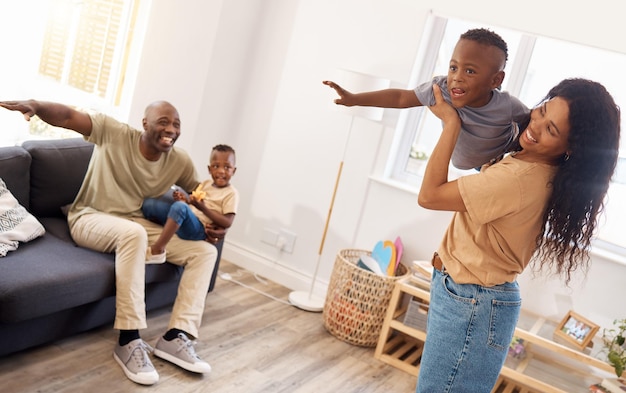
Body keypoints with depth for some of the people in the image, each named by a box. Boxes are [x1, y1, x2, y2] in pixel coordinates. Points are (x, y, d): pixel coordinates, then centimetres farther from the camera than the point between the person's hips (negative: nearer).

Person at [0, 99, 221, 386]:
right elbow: (67, 117, -19)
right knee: (132, 233, -42)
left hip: (140, 225, 6)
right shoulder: (114, 133, -11)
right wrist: (36, 105, -40)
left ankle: (175, 337, -19)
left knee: (205, 251, -9)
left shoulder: (180, 162, 1)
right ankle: (128, 342, -37)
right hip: (91, 219, -5)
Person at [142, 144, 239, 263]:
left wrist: (203, 208, -16)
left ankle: (157, 249, -33)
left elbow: (227, 223, -11)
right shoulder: (205, 184, 17)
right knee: (149, 203, -6)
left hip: (199, 230, -7)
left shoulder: (231, 193, -2)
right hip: (186, 219, 7)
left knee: (179, 207, -38)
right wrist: (184, 199, 0)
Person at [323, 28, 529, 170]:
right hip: (466, 162, 2)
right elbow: (401, 97, -24)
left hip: (508, 156, -2)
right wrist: (354, 99, -25)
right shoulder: (441, 88, -36)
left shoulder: (507, 106, -42)